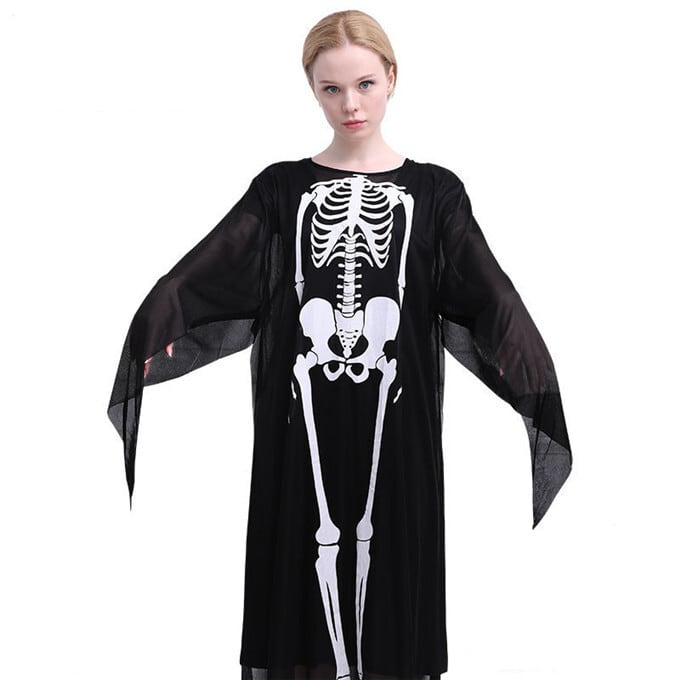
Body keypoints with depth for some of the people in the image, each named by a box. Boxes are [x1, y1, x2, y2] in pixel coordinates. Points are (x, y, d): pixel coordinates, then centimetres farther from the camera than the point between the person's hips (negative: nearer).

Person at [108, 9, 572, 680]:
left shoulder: (434, 190, 5)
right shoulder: (282, 188, 6)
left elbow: (488, 292, -9)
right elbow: (205, 271, -8)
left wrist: (537, 383, -27)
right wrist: (153, 329, -28)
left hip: (396, 422, 0)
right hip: (303, 421, 1)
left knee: (390, 567, 6)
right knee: (308, 557, 6)